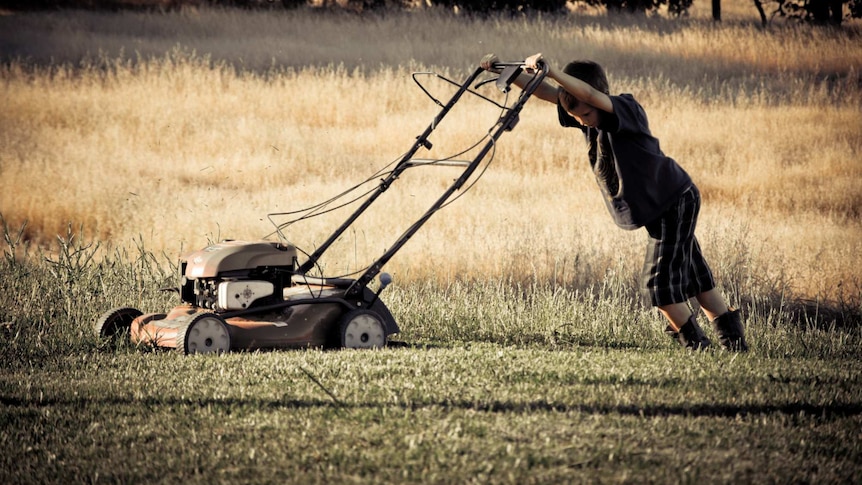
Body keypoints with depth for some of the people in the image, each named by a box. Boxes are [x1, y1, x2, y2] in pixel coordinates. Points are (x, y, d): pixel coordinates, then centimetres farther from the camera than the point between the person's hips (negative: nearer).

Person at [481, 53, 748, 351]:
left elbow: (591, 94, -43)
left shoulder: (626, 110, -24)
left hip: (676, 199, -9)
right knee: (692, 273, 15)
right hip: (653, 206, 9)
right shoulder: (585, 117, -3)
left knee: (660, 277, -11)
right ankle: (731, 334, 25)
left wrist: (551, 72, -51)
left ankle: (694, 345, 0)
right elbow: (544, 92, -5)